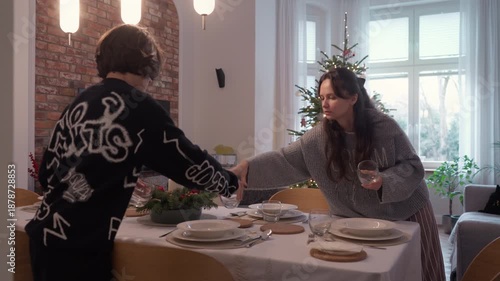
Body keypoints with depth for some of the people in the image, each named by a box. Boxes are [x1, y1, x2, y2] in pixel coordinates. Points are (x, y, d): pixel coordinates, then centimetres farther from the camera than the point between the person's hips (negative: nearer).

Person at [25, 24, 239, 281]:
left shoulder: (78, 104, 8)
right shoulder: (139, 106, -10)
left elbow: (46, 173, 12)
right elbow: (190, 163, -8)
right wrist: (230, 182, 12)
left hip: (45, 233, 7)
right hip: (78, 245, -7)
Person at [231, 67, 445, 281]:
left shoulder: (385, 127, -18)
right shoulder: (319, 137, -12)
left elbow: (413, 167, -13)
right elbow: (285, 160, -15)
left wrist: (384, 181, -31)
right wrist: (248, 166, -28)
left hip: (407, 213, -1)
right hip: (362, 220, 2)